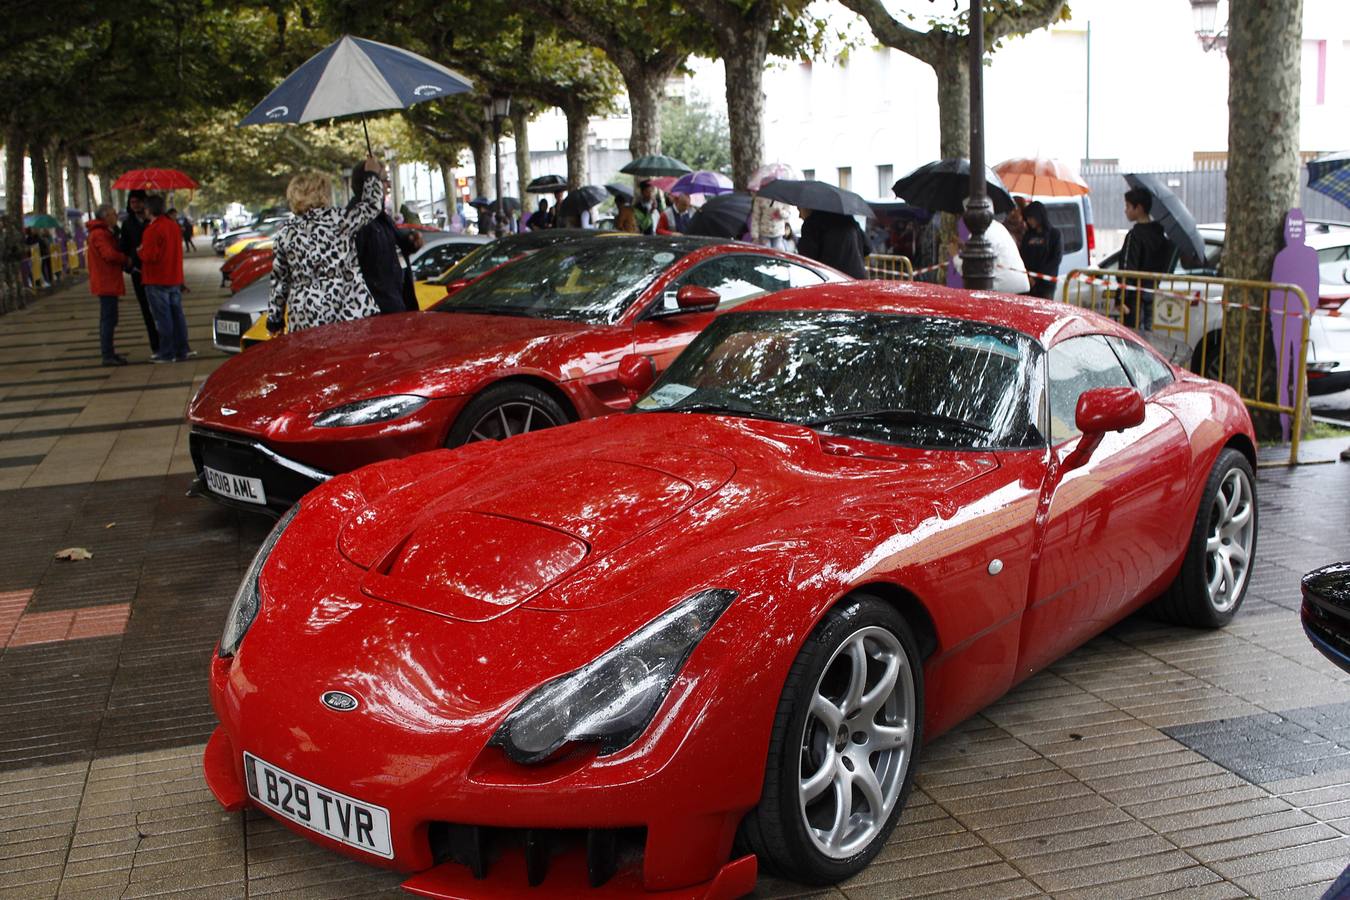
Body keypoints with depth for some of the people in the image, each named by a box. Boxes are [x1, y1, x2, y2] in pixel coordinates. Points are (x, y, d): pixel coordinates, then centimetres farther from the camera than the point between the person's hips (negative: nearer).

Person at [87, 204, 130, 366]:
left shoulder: (102, 232, 18)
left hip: (106, 282, 11)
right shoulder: (100, 234, -15)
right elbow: (110, 254, -25)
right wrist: (126, 259, -9)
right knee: (109, 319, -9)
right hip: (107, 283, -11)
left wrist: (123, 261, 0)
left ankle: (108, 352, 25)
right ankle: (107, 356, -9)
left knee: (107, 318, 17)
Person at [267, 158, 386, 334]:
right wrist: (372, 175, 25)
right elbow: (371, 206, 10)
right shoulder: (336, 221, -4)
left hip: (304, 317, 3)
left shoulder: (284, 233, 7)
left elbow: (279, 280, 11)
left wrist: (274, 319, 18)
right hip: (348, 311, -3)